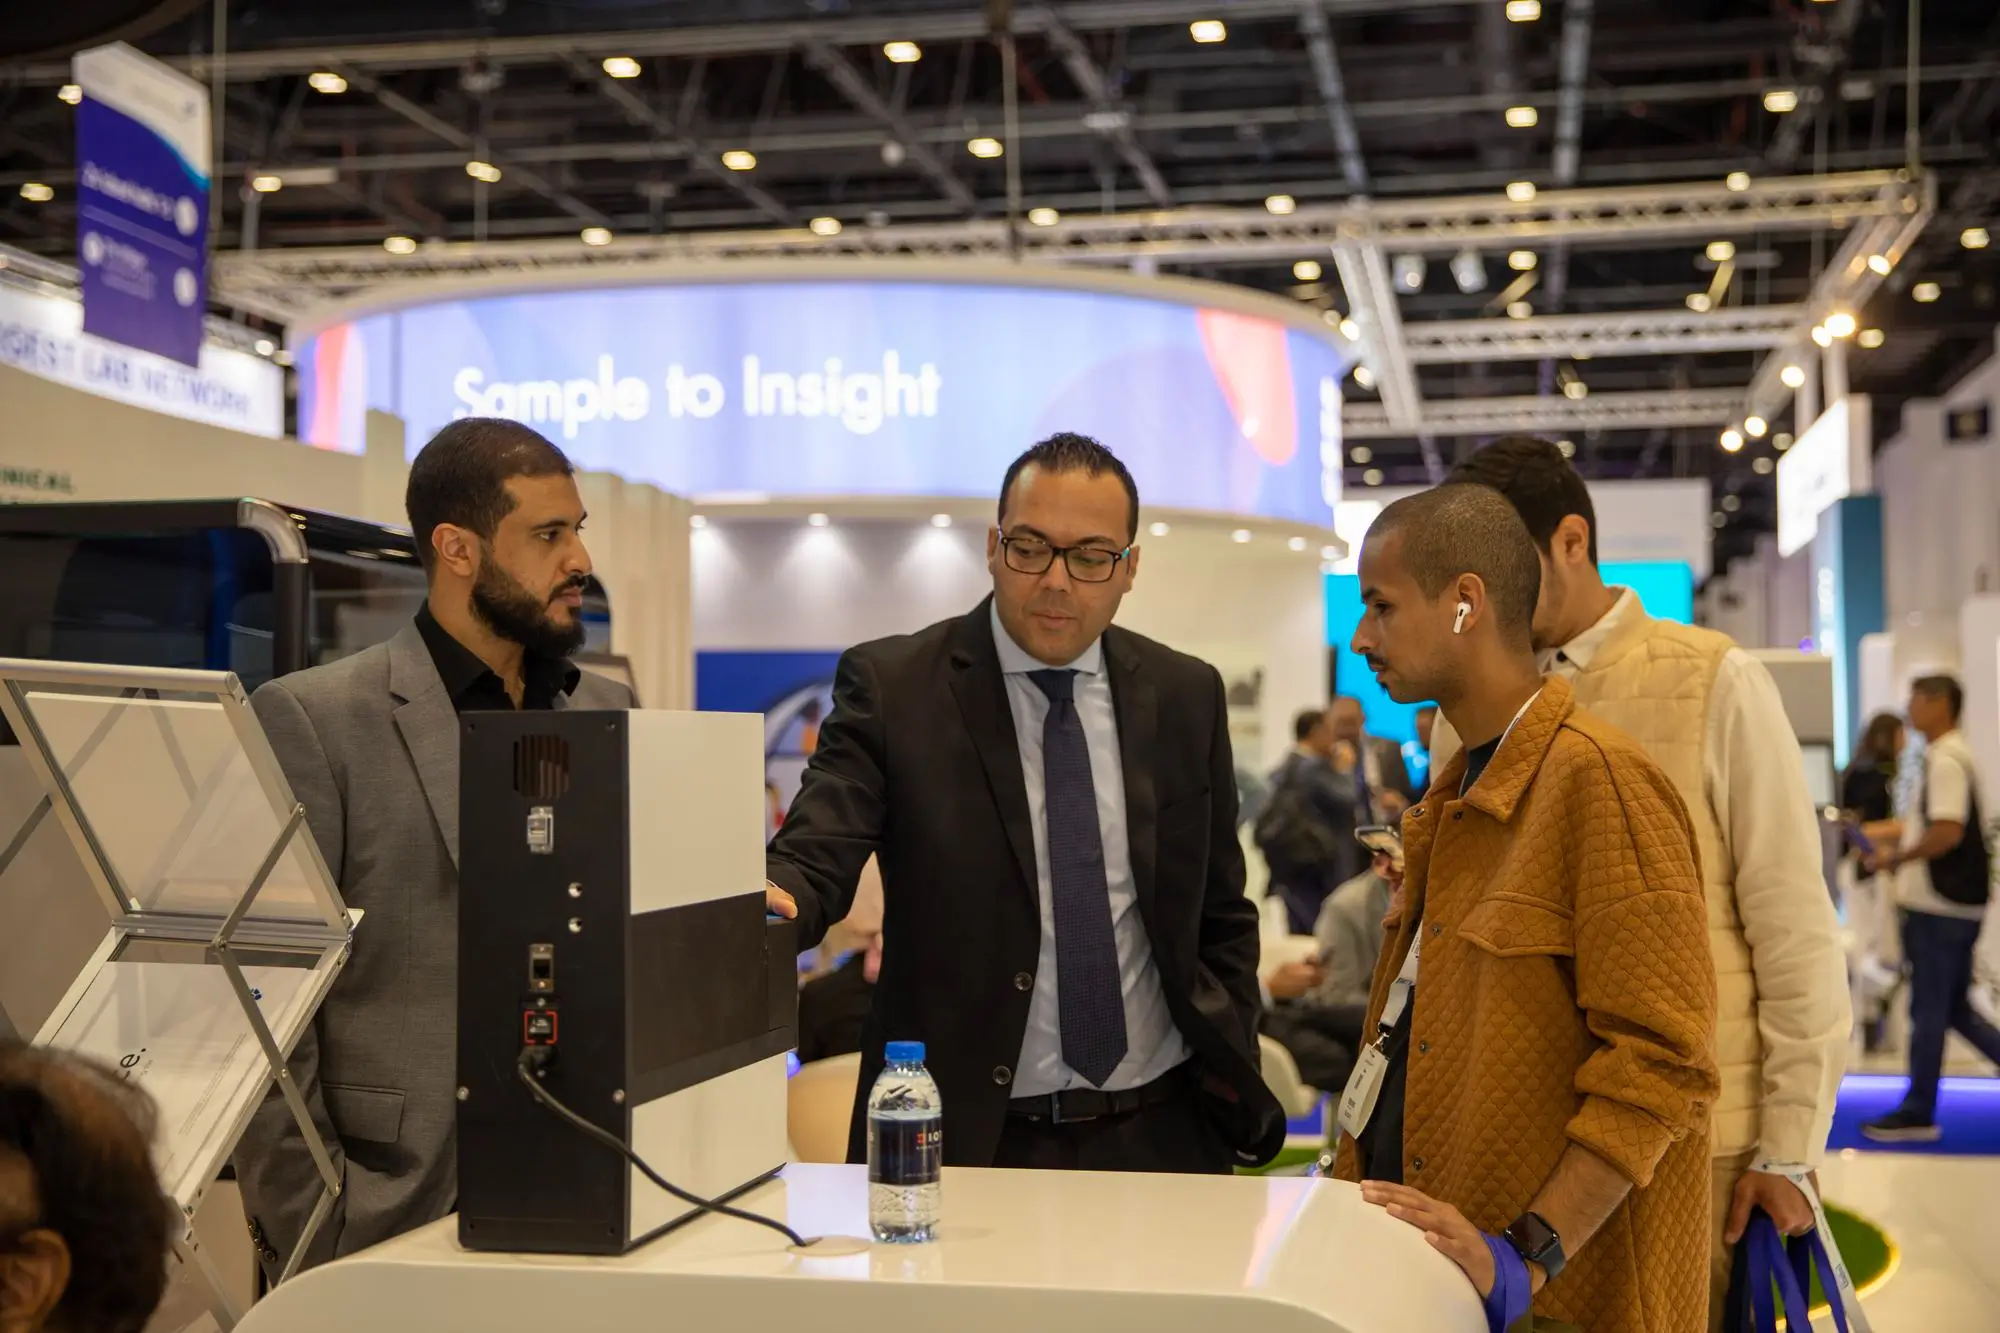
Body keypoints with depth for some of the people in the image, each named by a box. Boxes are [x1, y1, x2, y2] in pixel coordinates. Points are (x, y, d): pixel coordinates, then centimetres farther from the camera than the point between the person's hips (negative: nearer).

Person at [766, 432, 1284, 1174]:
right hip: (963, 1138, -3)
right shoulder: (891, 686, -6)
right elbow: (814, 860, -15)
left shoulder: (1186, 696, 4)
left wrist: (1236, 1090, 2)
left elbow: (1222, 917, 11)